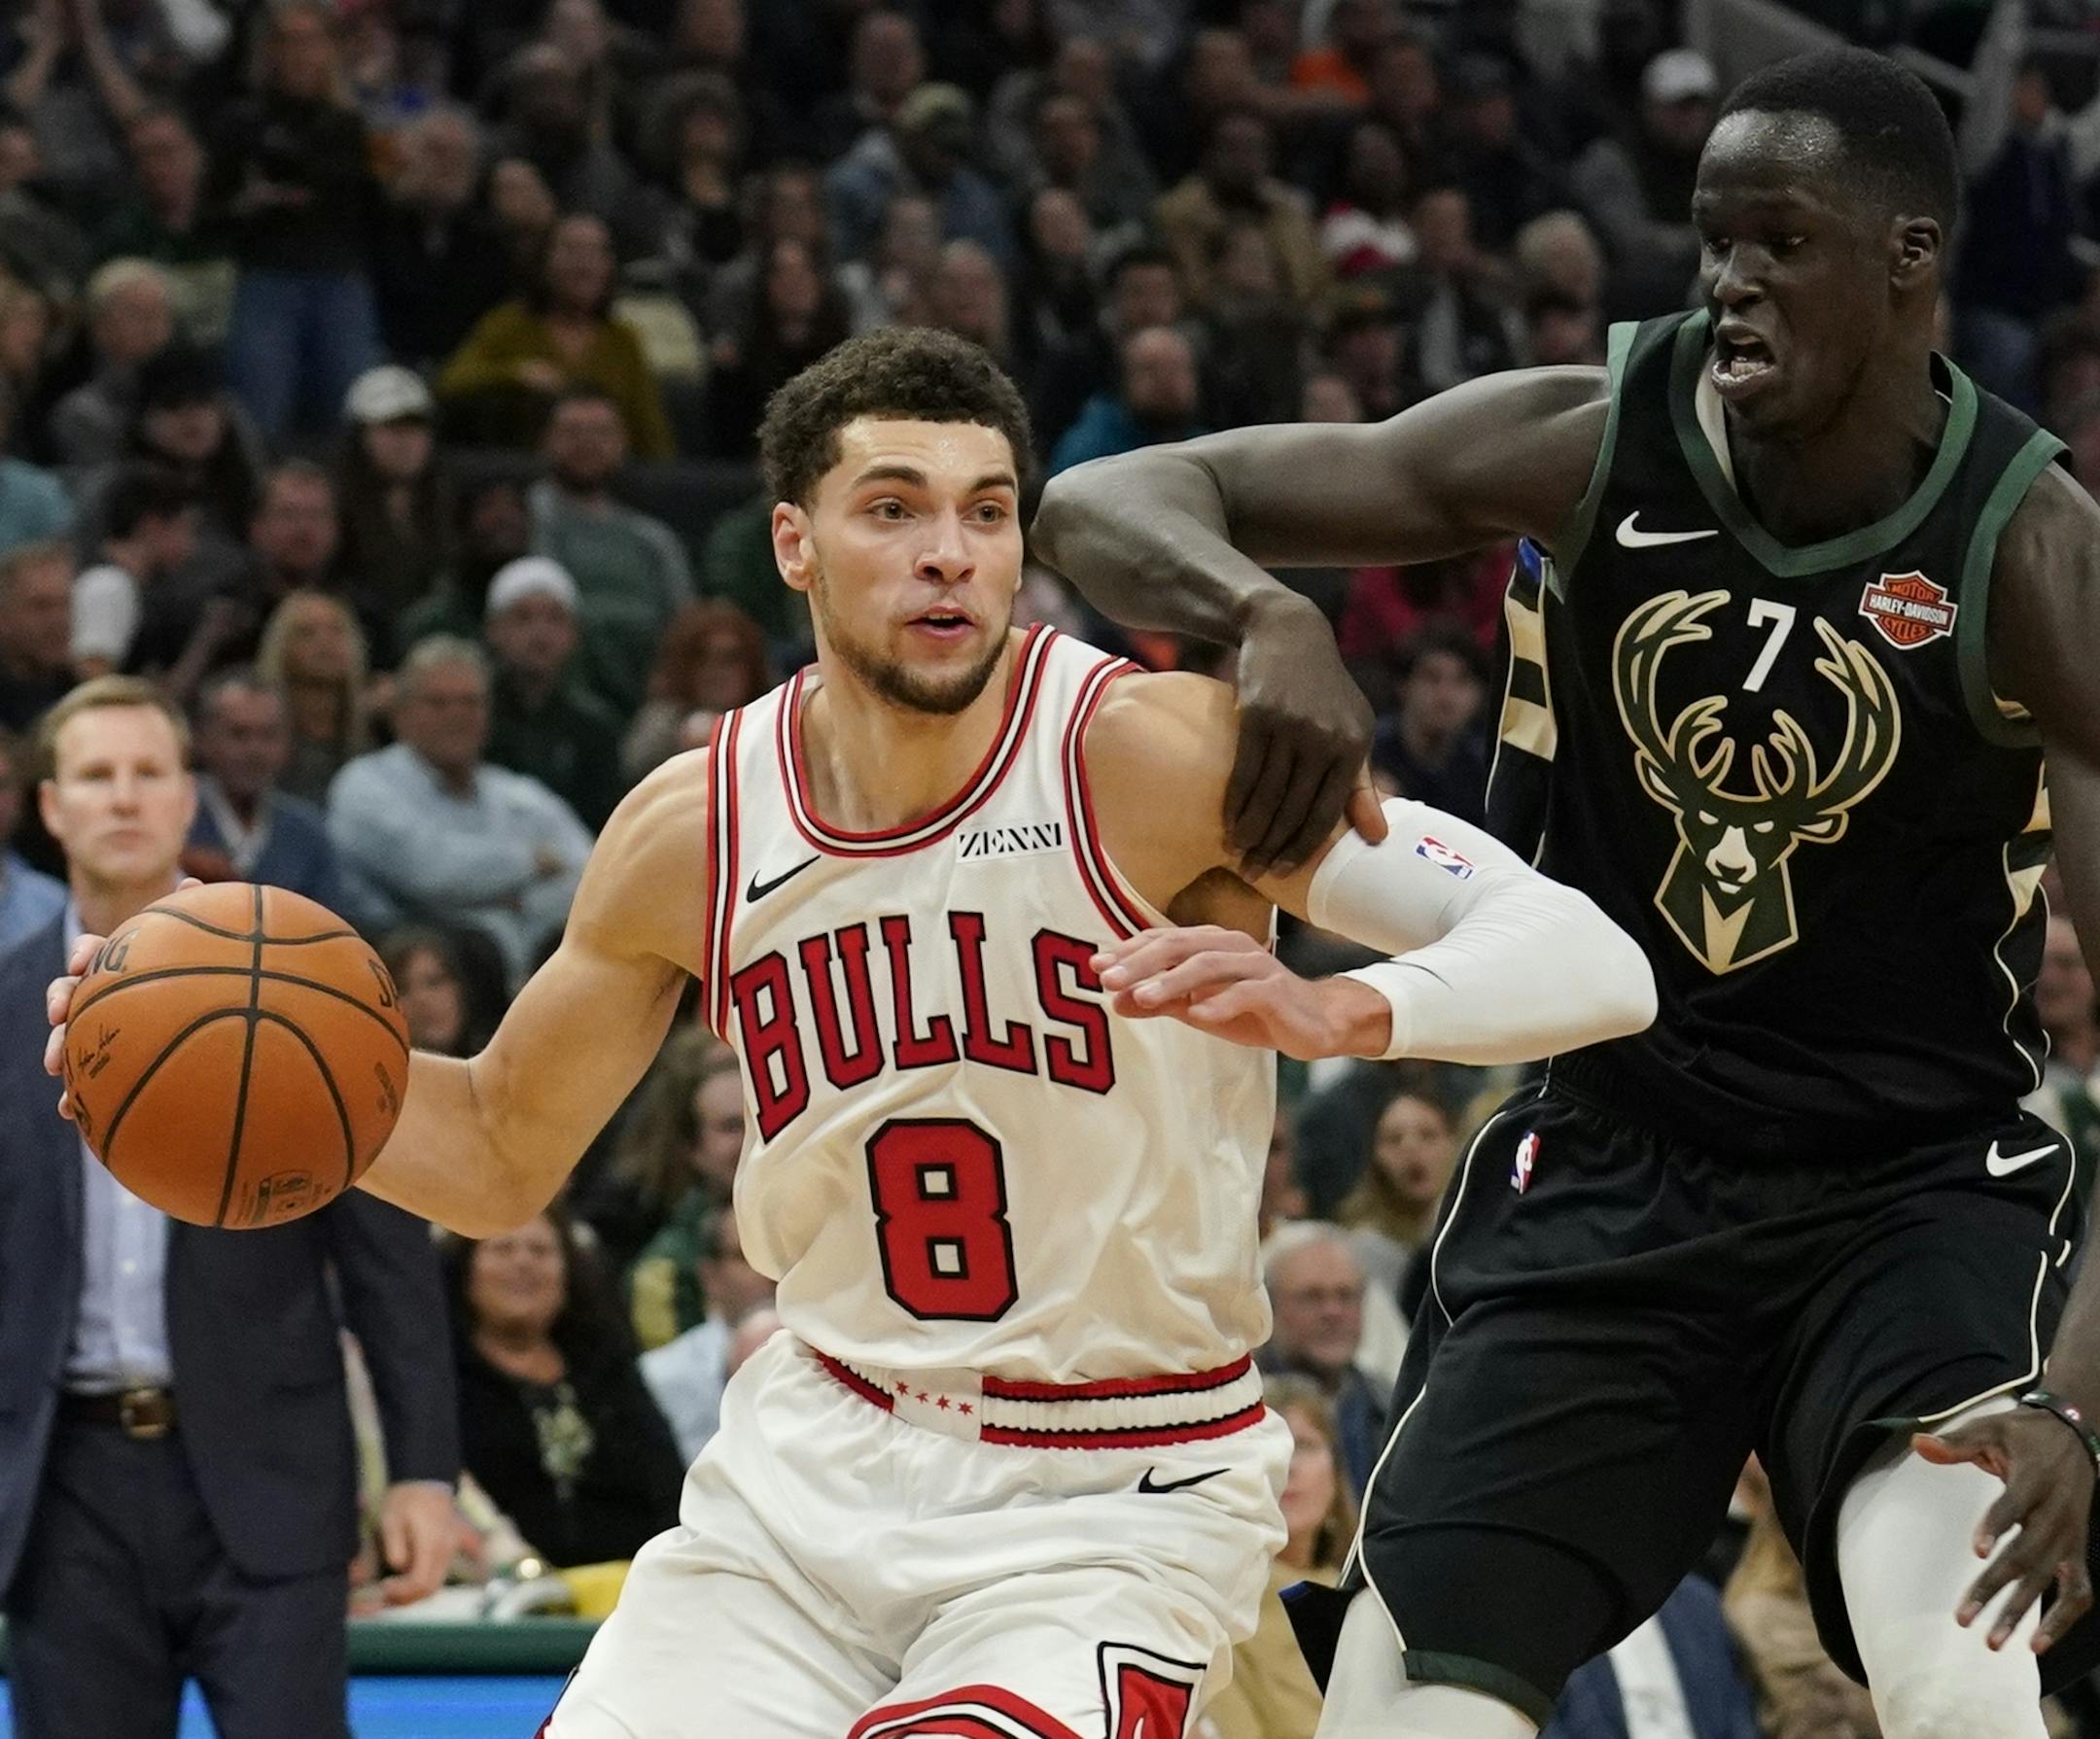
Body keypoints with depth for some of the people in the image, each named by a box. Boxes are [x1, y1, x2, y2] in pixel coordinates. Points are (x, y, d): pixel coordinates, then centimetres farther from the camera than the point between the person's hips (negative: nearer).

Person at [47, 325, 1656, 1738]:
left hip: (1111, 1512, -4)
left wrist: (1339, 1012, -44)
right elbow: (504, 1159, 14)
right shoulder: (692, 832, -2)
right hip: (815, 1463, 4)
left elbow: (1596, 965, -25)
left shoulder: (1154, 756, -17)